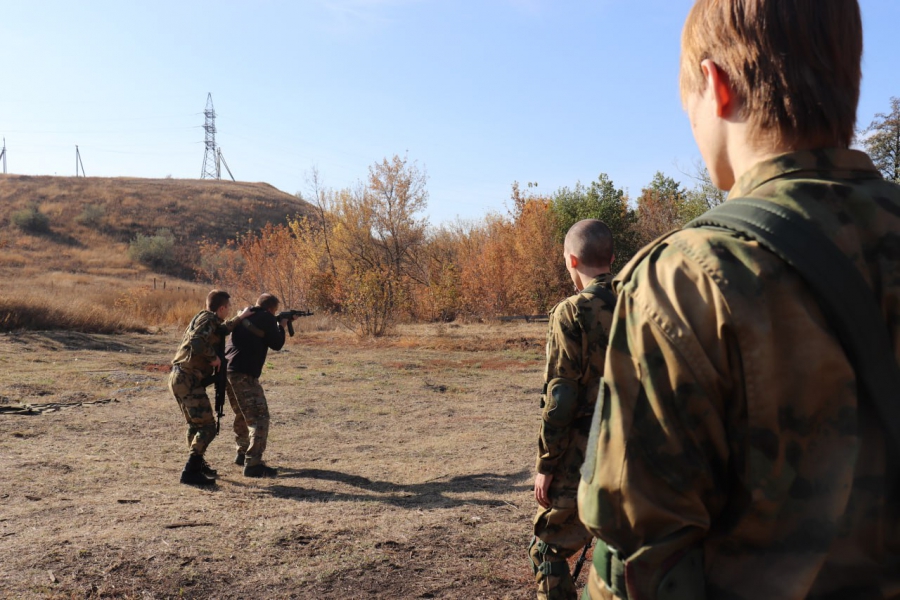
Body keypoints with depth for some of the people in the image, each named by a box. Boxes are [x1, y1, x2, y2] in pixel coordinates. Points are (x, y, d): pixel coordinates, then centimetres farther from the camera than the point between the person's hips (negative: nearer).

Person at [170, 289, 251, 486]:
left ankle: (198, 464, 37)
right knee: (207, 427, -8)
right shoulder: (208, 319, -12)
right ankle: (191, 472, -8)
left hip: (179, 378, 10)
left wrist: (240, 317, 26)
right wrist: (214, 358, -14)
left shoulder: (205, 318, 16)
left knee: (196, 424, 24)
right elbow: (197, 343, -26)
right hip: (188, 380, -10)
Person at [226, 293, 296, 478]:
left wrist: (276, 325, 27)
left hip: (227, 370, 9)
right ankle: (253, 464, -15)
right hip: (244, 374, -9)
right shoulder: (266, 317, -4)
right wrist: (282, 326, 16)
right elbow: (276, 344, 1)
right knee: (259, 417, -8)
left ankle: (242, 454, 37)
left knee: (242, 415, 25)